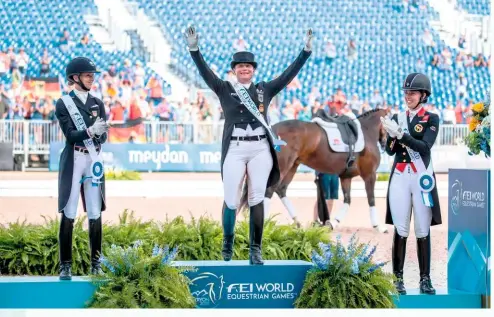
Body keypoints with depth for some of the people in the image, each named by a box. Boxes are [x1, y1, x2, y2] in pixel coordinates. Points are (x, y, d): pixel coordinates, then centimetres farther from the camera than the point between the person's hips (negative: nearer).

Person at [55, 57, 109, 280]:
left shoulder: (97, 103, 13)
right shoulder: (63, 104, 0)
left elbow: (104, 136, 6)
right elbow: (70, 135, -11)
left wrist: (99, 134, -18)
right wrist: (90, 131, -29)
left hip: (94, 160, 4)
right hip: (73, 161, -4)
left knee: (95, 214, 3)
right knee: (68, 215, -5)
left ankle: (96, 264, 8)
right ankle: (65, 265, -2)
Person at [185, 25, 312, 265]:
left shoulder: (265, 89, 13)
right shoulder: (224, 89, 8)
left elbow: (290, 74, 8)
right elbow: (205, 72, -4)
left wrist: (306, 51, 0)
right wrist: (194, 49, -17)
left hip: (260, 149, 1)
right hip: (234, 149, -1)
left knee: (257, 200, -1)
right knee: (231, 200, 0)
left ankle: (255, 251, 2)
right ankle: (227, 248, 18)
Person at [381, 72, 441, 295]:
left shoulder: (431, 119, 2)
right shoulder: (397, 118, 12)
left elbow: (425, 147, -13)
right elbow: (390, 150, 5)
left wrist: (400, 134, -21)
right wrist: (392, 134, -15)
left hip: (422, 177, -2)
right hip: (400, 177, 2)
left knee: (423, 231, -1)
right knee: (400, 229, -2)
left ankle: (425, 279, 2)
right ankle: (398, 278, 0)